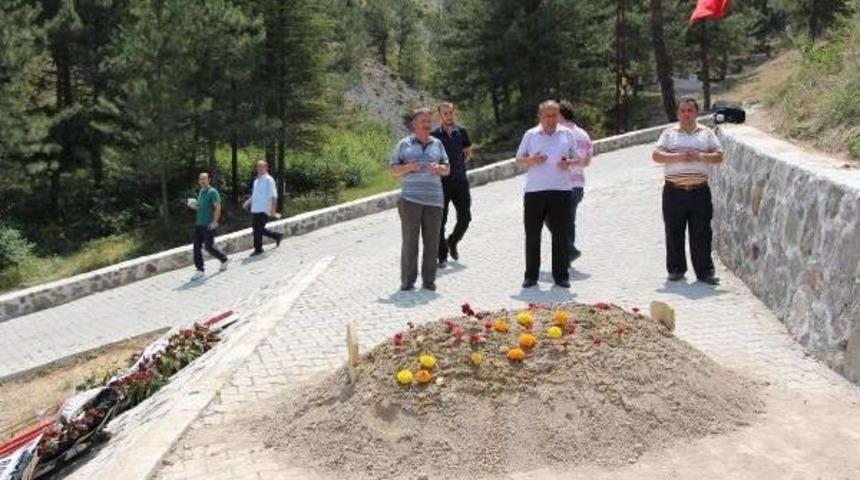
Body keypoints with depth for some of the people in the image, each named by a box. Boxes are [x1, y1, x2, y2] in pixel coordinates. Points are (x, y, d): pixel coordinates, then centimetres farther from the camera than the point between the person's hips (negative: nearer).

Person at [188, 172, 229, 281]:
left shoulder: (212, 192, -10)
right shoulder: (200, 192, 15)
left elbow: (217, 207, -16)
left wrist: (214, 222, -23)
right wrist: (194, 206, 5)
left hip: (209, 225, -8)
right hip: (198, 224, 8)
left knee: (209, 247, -2)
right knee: (196, 247, 1)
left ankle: (224, 260, 23)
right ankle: (200, 270, 5)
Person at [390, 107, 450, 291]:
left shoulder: (437, 144, 16)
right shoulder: (404, 144, 9)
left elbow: (447, 169, 19)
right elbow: (393, 169, 6)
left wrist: (439, 168, -4)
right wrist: (408, 167, -12)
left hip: (434, 199, 3)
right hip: (410, 198, -2)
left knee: (432, 240, 1)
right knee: (410, 240, -3)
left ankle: (429, 280, 8)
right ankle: (407, 280, 2)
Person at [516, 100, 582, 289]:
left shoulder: (567, 134, 10)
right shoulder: (530, 135, 8)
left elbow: (578, 158, 13)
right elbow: (519, 160, 10)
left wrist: (569, 163, -9)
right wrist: (531, 161, -11)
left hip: (561, 190, 0)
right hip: (534, 190, 0)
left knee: (561, 234, 2)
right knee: (532, 234, 3)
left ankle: (561, 275, 11)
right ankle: (531, 275, 12)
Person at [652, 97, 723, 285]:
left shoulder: (707, 133, 10)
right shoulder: (669, 133, 8)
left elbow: (718, 156, 4)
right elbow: (656, 155, -2)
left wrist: (700, 156, -12)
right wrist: (677, 157, -16)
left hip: (699, 191, 0)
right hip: (674, 191, 0)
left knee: (702, 233, 1)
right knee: (674, 233, 5)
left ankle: (704, 271, 6)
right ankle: (676, 269, 15)